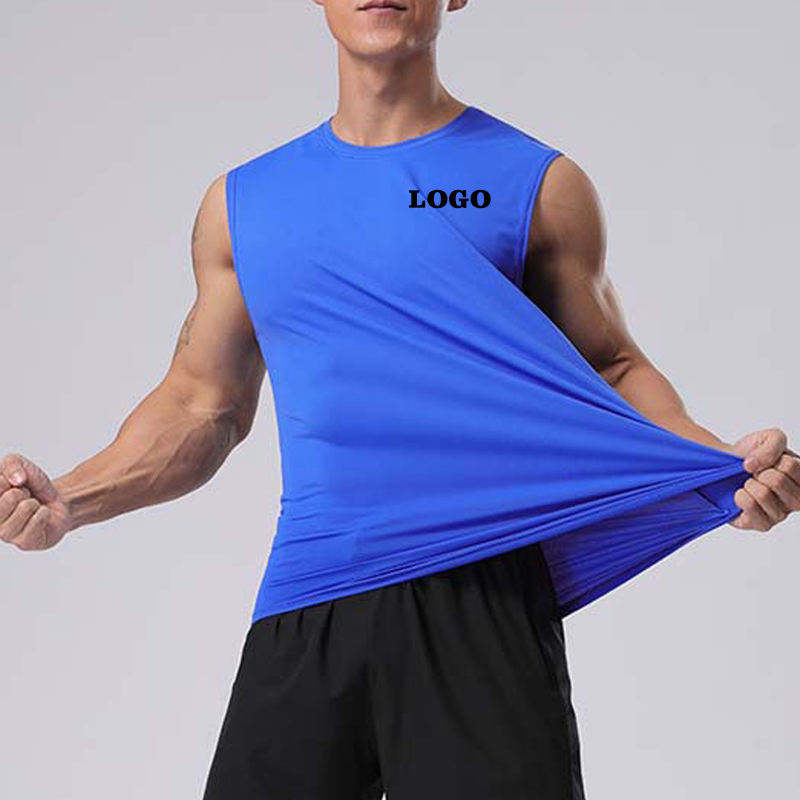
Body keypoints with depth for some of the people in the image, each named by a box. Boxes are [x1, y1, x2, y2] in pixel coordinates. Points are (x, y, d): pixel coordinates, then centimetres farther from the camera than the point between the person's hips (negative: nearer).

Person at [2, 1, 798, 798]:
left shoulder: (540, 185, 5)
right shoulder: (241, 202, 13)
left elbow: (609, 372, 7)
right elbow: (203, 405, 16)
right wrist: (70, 501, 1)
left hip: (481, 598, -2)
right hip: (302, 611, 3)